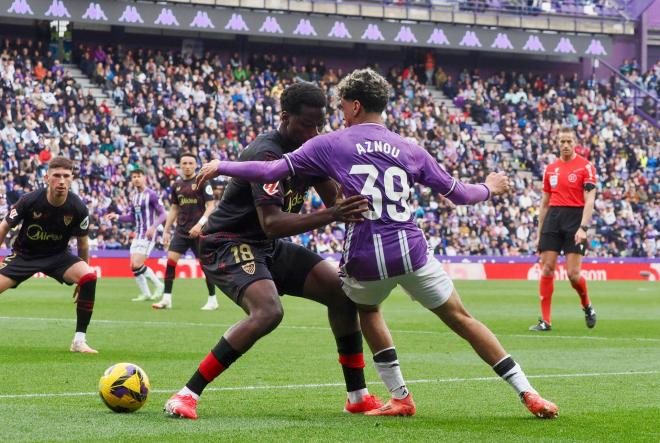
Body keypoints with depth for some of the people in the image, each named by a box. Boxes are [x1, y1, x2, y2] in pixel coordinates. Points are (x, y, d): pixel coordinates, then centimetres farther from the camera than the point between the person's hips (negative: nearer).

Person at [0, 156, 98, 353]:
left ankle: (79, 340, -19)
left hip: (58, 255, 1)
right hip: (24, 254, -1)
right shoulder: (30, 200, -21)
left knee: (89, 277, -27)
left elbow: (82, 241, 1)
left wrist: (82, 278, 6)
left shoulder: (78, 208, -16)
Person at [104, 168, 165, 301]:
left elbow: (162, 214, -11)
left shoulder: (151, 195, -9)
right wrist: (117, 217, 10)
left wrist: (153, 227, -25)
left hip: (148, 235, -8)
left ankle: (158, 285, 1)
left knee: (136, 265, -16)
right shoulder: (134, 197, 14)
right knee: (133, 266, 2)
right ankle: (145, 294, 12)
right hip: (138, 234, 8)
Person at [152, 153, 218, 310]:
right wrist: (166, 231, 14)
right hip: (181, 230, 5)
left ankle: (212, 300, 11)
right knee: (170, 260, -7)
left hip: (199, 231, -5)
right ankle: (166, 299, -3)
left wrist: (200, 224, -19)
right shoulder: (177, 185, 11)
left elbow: (211, 206, -8)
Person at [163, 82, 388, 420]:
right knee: (268, 311, -33)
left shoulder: (310, 150, 2)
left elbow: (334, 198, 7)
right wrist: (331, 215, -44)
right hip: (227, 244, -9)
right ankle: (186, 395, -26)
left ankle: (358, 397, 10)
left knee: (342, 291, 0)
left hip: (270, 248, 9)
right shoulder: (266, 154, -25)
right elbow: (271, 223, -34)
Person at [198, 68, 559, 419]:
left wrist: (220, 167, 13)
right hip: (411, 252, 1)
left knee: (366, 309, 31)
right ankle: (528, 394, 7)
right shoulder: (409, 149, 12)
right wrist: (489, 188, 40)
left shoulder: (330, 144, 4)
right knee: (460, 318, 12)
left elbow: (271, 171, -1)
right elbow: (458, 194, 18)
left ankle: (400, 397, 24)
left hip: (364, 259, -1)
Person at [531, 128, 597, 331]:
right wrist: (539, 232, 16)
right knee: (546, 269, -3)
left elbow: (589, 200, -8)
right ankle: (545, 321, 1)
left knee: (573, 274, -9)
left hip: (575, 218, -5)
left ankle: (587, 306, 21)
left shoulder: (585, 166, -2)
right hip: (553, 219, 5)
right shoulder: (550, 169, 14)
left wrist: (583, 228, -19)